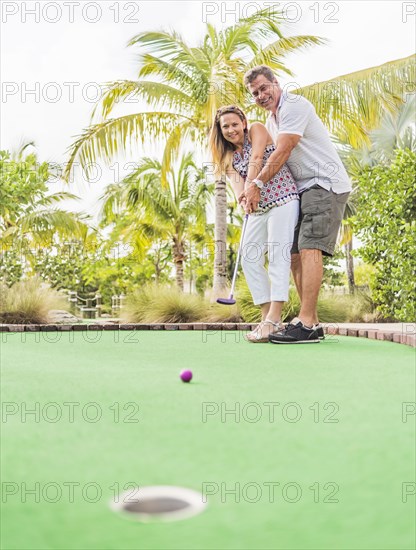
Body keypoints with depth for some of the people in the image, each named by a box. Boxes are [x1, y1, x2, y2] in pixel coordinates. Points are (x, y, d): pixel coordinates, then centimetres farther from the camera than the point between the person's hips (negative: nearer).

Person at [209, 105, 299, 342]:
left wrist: (251, 186, -24)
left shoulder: (257, 129, 4)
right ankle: (268, 318, 2)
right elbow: (237, 182, -1)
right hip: (258, 207, 7)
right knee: (250, 259, -1)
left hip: (282, 198, -7)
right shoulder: (229, 157, 17)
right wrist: (244, 199, -23)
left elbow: (257, 158, -13)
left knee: (278, 255, -15)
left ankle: (273, 320, -22)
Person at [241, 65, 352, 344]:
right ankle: (312, 323, 6)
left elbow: (282, 153, -17)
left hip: (326, 184, -10)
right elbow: (273, 158, 20)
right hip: (304, 190, 10)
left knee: (309, 249, -20)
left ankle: (306, 324, -24)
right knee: (295, 254, 3)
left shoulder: (295, 106, -9)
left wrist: (256, 185, -13)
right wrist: (254, 187, 4)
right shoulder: (271, 120, 20)